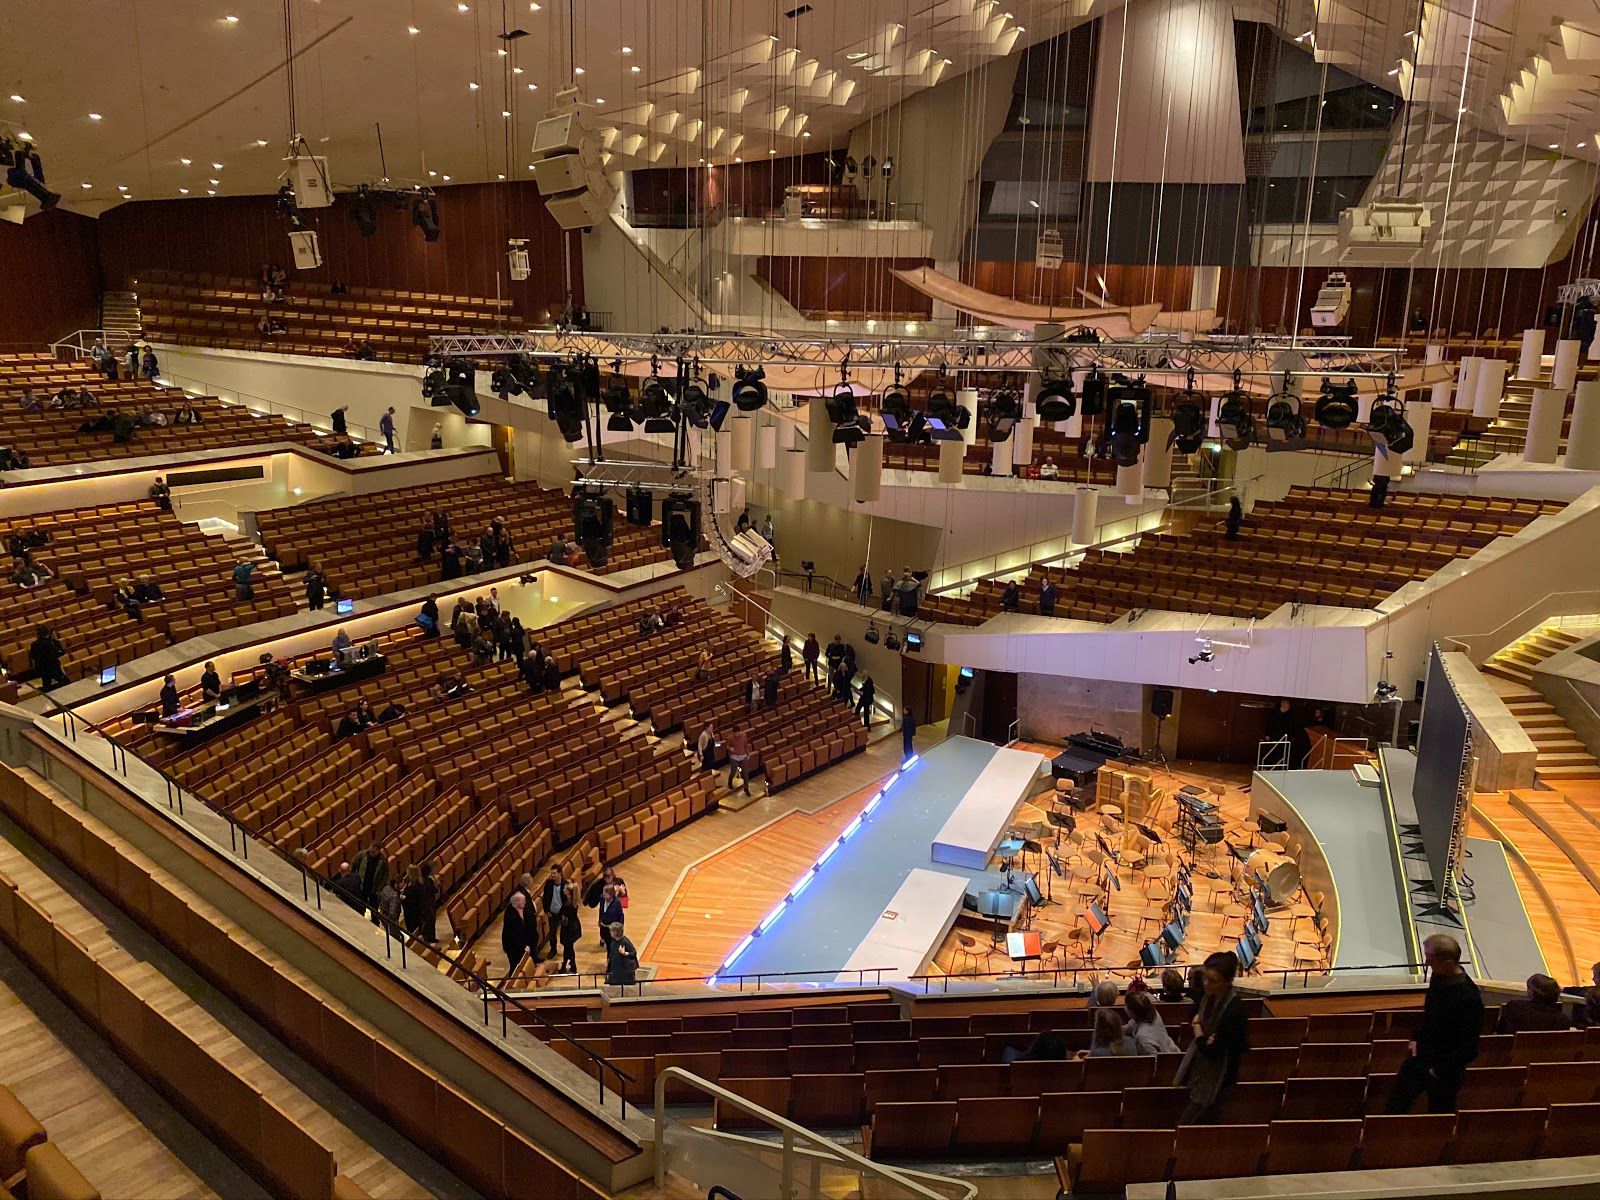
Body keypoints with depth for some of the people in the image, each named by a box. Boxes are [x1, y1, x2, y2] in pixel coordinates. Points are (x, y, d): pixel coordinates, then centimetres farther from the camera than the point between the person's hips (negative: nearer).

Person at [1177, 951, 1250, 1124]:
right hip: (1198, 1071, 7)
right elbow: (1194, 1019, 16)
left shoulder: (1234, 1010, -27)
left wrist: (1197, 1028, -7)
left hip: (1214, 1080, -7)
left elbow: (1211, 1051, -23)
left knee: (1184, 1129, -3)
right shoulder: (1210, 996, -4)